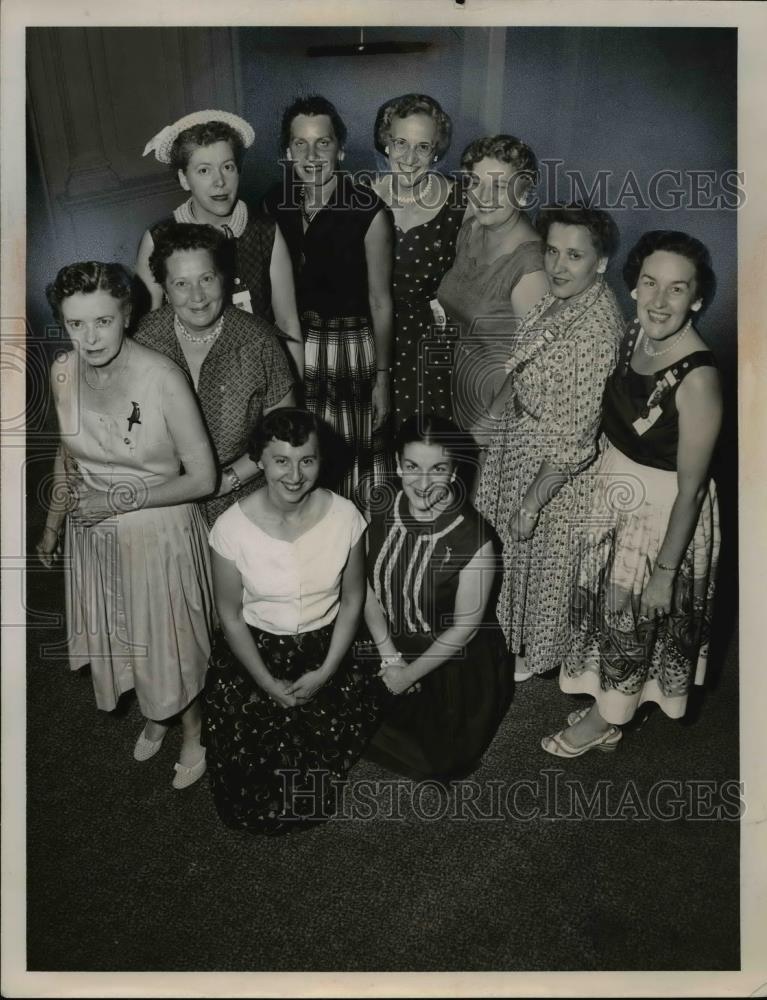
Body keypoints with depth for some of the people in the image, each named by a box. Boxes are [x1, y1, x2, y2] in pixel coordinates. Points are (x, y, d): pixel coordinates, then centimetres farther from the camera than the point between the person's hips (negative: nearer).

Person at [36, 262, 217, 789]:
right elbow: (69, 453, 8)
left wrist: (121, 499, -22)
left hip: (160, 533, -5)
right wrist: (53, 523, 15)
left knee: (173, 640, 14)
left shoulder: (162, 377, -26)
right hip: (94, 532, 5)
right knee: (120, 636, 24)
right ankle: (155, 716, 54)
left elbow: (203, 478, -21)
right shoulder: (63, 371, -10)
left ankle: (193, 733, 44)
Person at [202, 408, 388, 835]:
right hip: (254, 651, -1)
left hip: (324, 649, 2)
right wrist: (268, 683, -10)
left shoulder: (345, 516, -14)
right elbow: (230, 614, -6)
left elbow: (352, 600, -3)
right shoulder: (233, 527, -18)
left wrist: (326, 673, -9)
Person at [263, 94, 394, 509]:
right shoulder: (275, 203, 0)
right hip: (293, 344, 4)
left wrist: (382, 377, -7)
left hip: (352, 347, -4)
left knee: (358, 454, 4)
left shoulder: (368, 210, -13)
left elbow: (380, 300, -8)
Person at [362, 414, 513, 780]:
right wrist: (390, 657, -12)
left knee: (434, 760, 2)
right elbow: (368, 590, -4)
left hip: (454, 663, -4)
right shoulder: (382, 514, -14)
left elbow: (464, 627, -19)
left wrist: (409, 674, -13)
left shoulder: (473, 539, -29)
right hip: (393, 647, 4)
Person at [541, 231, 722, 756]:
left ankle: (607, 722, 41)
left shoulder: (698, 378, -29)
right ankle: (611, 702, 50)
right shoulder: (635, 335, -7)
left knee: (636, 619, 16)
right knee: (610, 607, 24)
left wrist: (665, 572, -17)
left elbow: (690, 490, -23)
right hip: (618, 499, 7)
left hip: (663, 516, -7)